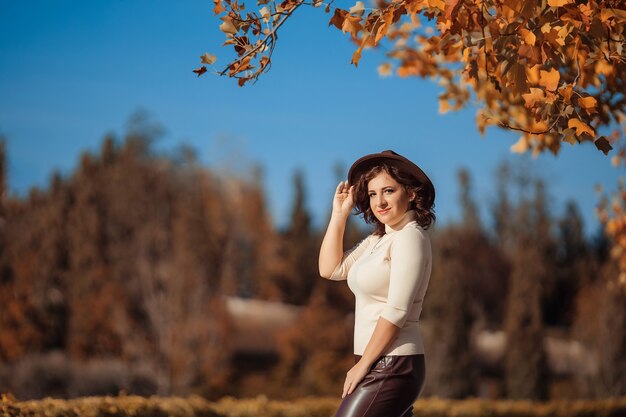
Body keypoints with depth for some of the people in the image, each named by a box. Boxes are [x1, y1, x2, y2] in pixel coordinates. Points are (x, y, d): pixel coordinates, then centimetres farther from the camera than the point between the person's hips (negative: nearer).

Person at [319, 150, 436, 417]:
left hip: (391, 366, -9)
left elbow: (396, 311, -18)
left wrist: (362, 365, -15)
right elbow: (330, 269, 13)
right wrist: (339, 213, 9)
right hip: (381, 365, 9)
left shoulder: (410, 237, -12)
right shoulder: (378, 239, 16)